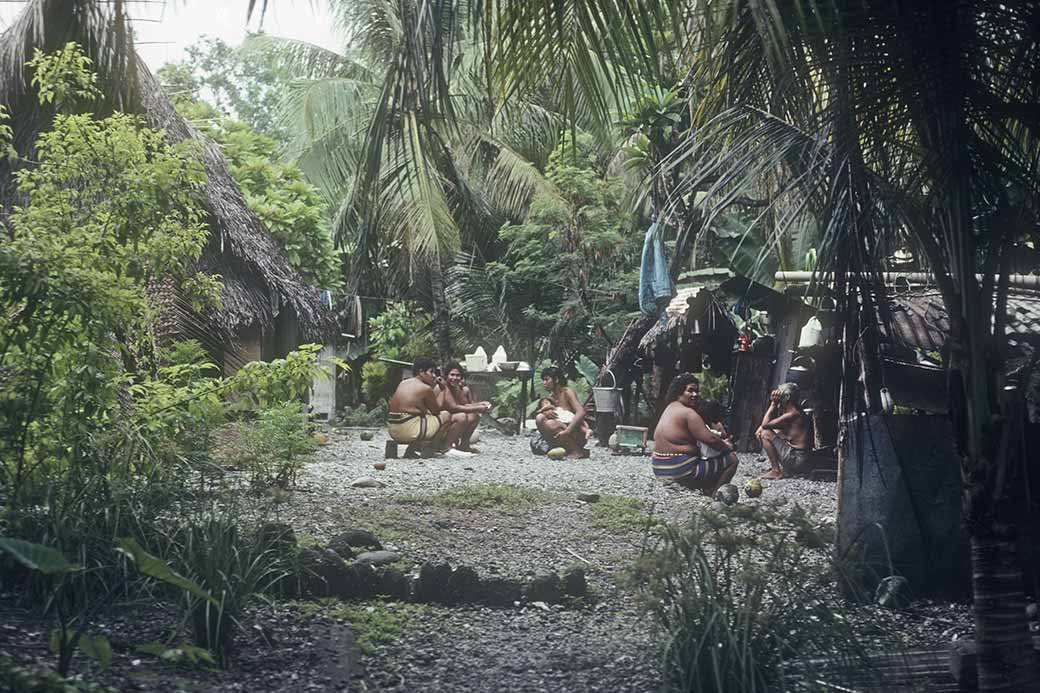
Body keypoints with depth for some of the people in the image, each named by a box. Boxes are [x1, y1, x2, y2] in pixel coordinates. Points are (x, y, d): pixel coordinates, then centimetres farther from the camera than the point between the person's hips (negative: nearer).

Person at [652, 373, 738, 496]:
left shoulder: (670, 408, 14)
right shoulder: (688, 413, -16)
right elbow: (710, 439, -22)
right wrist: (727, 446, -1)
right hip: (681, 472, -10)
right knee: (732, 459, -5)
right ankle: (714, 496, -4)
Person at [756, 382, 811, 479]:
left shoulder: (792, 414, -19)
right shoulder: (795, 410, 12)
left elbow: (765, 424, -18)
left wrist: (773, 404, -11)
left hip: (798, 461, -10)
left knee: (765, 434, -10)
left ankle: (776, 471, -6)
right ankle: (781, 468, 16)